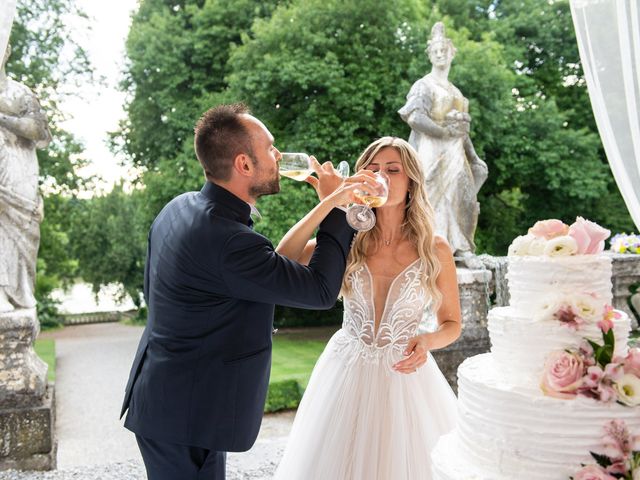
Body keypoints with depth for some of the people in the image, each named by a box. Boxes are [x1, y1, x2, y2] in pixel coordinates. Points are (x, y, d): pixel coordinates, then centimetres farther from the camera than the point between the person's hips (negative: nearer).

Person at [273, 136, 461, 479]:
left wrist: (427, 341, -18)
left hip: (404, 375, -1)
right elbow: (283, 258, -19)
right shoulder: (349, 239, -4)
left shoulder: (435, 250, -6)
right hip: (346, 372, 1)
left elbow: (452, 323, 3)